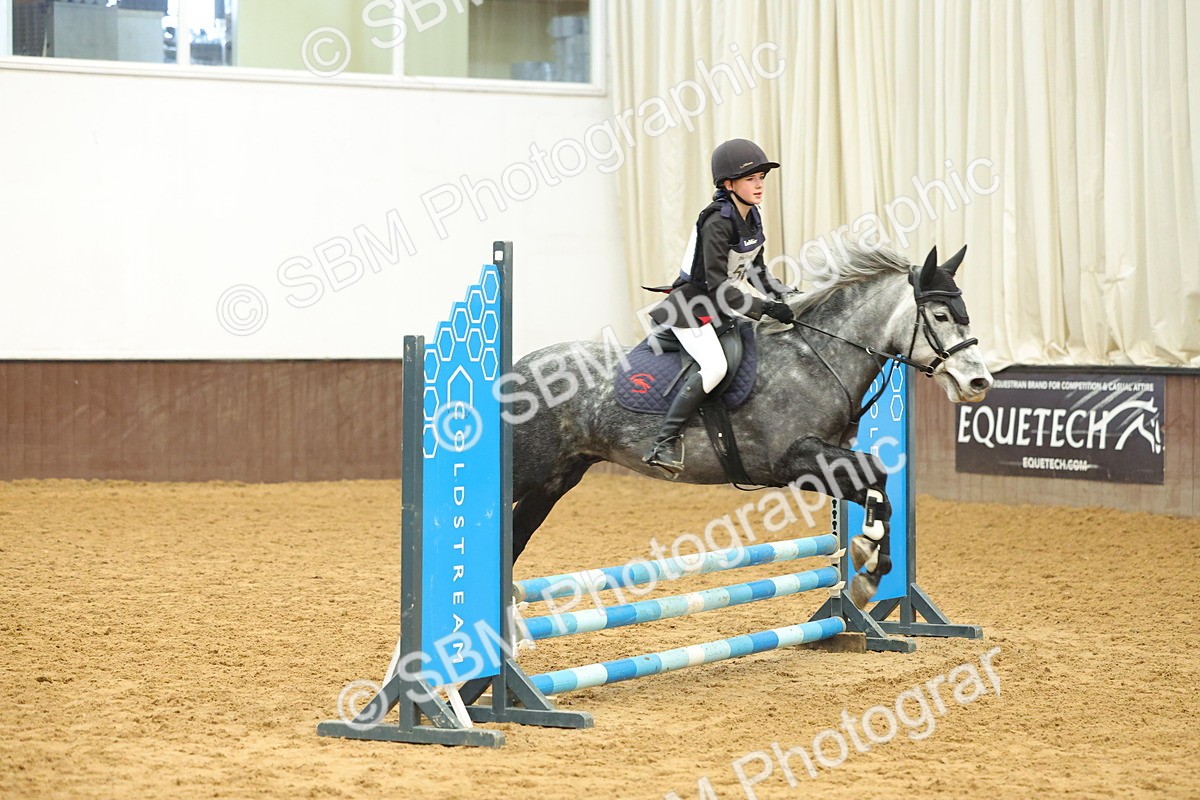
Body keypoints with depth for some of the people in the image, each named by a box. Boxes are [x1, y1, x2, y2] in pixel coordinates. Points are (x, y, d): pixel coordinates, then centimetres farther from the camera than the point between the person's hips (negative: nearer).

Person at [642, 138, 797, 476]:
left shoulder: (752, 218, 5)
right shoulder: (718, 223, -22)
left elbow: (755, 269, 16)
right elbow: (718, 285, -27)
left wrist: (786, 295, 2)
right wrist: (765, 308, -30)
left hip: (720, 308, 10)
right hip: (690, 308, -10)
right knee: (714, 366, -28)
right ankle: (664, 444, -28)